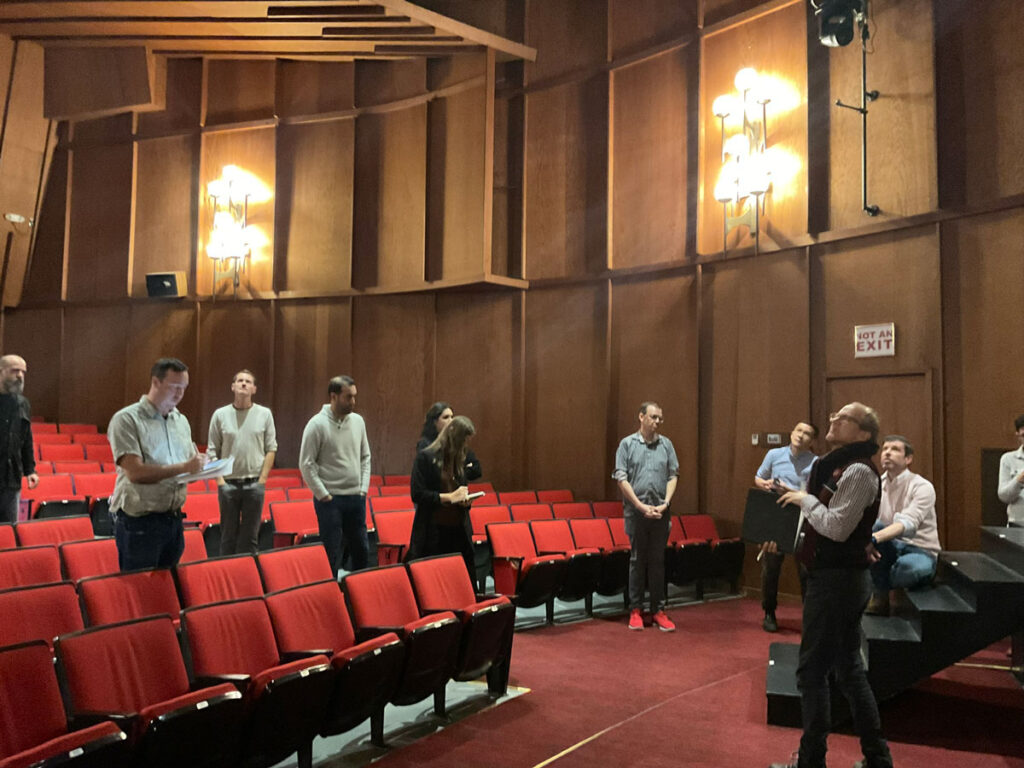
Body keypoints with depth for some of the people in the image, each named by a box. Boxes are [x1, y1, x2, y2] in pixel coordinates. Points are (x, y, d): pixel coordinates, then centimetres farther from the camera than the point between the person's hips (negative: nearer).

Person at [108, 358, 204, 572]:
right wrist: (183, 468, -23)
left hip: (174, 519, 6)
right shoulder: (127, 419, -9)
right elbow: (135, 472, -19)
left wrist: (200, 465, -6)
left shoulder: (181, 420, 13)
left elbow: (189, 460, 17)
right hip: (139, 521, -6)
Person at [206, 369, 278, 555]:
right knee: (228, 535, 8)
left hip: (254, 484, 0)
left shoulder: (264, 414, 3)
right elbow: (212, 451, 3)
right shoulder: (220, 414, 3)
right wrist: (219, 479, -5)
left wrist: (262, 479, -4)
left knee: (250, 536, 6)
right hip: (228, 484, 0)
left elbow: (271, 449, 3)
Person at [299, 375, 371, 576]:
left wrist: (364, 488, 6)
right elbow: (306, 464, -10)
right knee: (331, 553, 0)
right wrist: (323, 495, -12)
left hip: (356, 498, 6)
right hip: (329, 499, -6)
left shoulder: (358, 421, 6)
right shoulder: (317, 424, -11)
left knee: (361, 549, 13)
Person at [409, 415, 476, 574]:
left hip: (458, 531, 6)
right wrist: (450, 497, -15)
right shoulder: (425, 457, -6)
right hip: (432, 532, -5)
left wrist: (465, 500, 0)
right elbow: (417, 494, -12)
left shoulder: (461, 459, 13)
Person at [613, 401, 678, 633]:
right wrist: (641, 506, -11)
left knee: (658, 561, 7)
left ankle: (658, 611, 14)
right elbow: (621, 478, -5)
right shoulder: (627, 444, -1)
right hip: (636, 511, -2)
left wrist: (665, 503, -8)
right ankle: (635, 611, 14)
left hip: (660, 512, 2)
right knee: (637, 560, 6)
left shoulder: (666, 444, 6)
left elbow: (673, 476, 6)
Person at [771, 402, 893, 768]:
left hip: (837, 580, -10)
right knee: (849, 670, 16)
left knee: (812, 671, -2)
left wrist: (805, 499, -13)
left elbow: (837, 527, -24)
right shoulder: (836, 466, 14)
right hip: (839, 577, 10)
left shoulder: (858, 471, -16)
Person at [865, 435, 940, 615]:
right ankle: (879, 595, -12)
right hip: (891, 548, 4)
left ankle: (881, 592, -2)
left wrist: (874, 538, -46)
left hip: (920, 552, -4)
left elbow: (907, 524, -29)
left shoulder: (922, 487, -12)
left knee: (909, 567, -39)